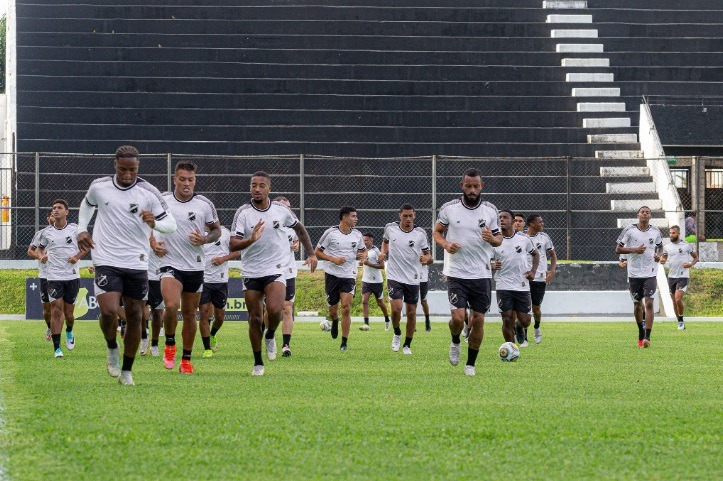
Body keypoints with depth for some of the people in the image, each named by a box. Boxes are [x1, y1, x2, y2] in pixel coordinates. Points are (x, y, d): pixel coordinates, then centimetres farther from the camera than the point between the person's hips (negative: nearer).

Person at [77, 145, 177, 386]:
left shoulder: (149, 193, -5)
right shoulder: (99, 187, 0)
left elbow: (171, 224, -1)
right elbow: (87, 204, 23)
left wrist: (154, 223, -22)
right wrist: (81, 230, 10)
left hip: (137, 264, 1)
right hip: (107, 261, -1)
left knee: (135, 316, 5)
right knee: (109, 312, -19)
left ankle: (127, 371, 21)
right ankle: (112, 348, 13)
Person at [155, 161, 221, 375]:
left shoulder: (205, 204, -2)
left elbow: (217, 229, 10)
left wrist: (204, 239, -10)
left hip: (195, 266, 2)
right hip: (170, 264, -2)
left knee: (190, 313, 9)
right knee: (171, 306, -23)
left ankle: (186, 359, 22)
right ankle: (170, 344, 3)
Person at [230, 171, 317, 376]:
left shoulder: (281, 210, -1)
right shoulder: (243, 213, -7)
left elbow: (299, 228, 18)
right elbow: (232, 245, -15)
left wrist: (311, 253, 16)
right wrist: (250, 240, -33)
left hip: (276, 270, 0)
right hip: (251, 272, 0)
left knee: (274, 310, -23)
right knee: (255, 318, 4)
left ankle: (270, 336, 10)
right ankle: (258, 363, 18)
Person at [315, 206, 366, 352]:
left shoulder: (357, 235, 6)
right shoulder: (330, 233, -6)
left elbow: (363, 251, 21)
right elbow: (317, 252, -2)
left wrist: (362, 255, -3)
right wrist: (333, 259, -16)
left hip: (349, 276, 1)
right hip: (332, 274, -1)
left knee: (346, 308, -13)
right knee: (333, 310, 5)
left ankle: (344, 343, -8)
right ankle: (335, 322, 43)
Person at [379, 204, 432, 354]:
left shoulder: (420, 233, -4)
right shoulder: (390, 228, -1)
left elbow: (428, 255, 2)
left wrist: (426, 258, -22)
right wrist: (383, 252, 1)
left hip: (413, 279, 1)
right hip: (394, 277, -1)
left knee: (411, 312, 5)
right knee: (396, 308, -18)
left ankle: (407, 345, 21)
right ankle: (397, 333, 12)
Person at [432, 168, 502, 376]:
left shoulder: (491, 211, 3)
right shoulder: (449, 208, -1)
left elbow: (499, 238, 13)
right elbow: (437, 231, 12)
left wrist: (492, 239, -11)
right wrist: (446, 244, -9)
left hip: (482, 275, 2)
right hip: (456, 273, -2)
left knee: (478, 320, 2)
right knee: (458, 317, -14)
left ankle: (471, 364, 17)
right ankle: (455, 342, 20)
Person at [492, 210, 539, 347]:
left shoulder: (524, 238, 2)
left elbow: (535, 254, 18)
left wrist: (533, 271, 4)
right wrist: (493, 266, -18)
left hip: (522, 285, 1)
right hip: (503, 286, -1)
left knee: (525, 321, 1)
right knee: (507, 320, -6)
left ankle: (519, 327, 38)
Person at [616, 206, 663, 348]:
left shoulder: (655, 231, 5)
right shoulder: (629, 230, -3)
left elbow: (660, 246, 23)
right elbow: (618, 249, -1)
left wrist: (658, 255, 0)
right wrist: (634, 250, -15)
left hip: (650, 273, 0)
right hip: (634, 273, 0)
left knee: (649, 303, -13)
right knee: (637, 304, 9)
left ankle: (647, 337, -16)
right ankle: (641, 332, 31)